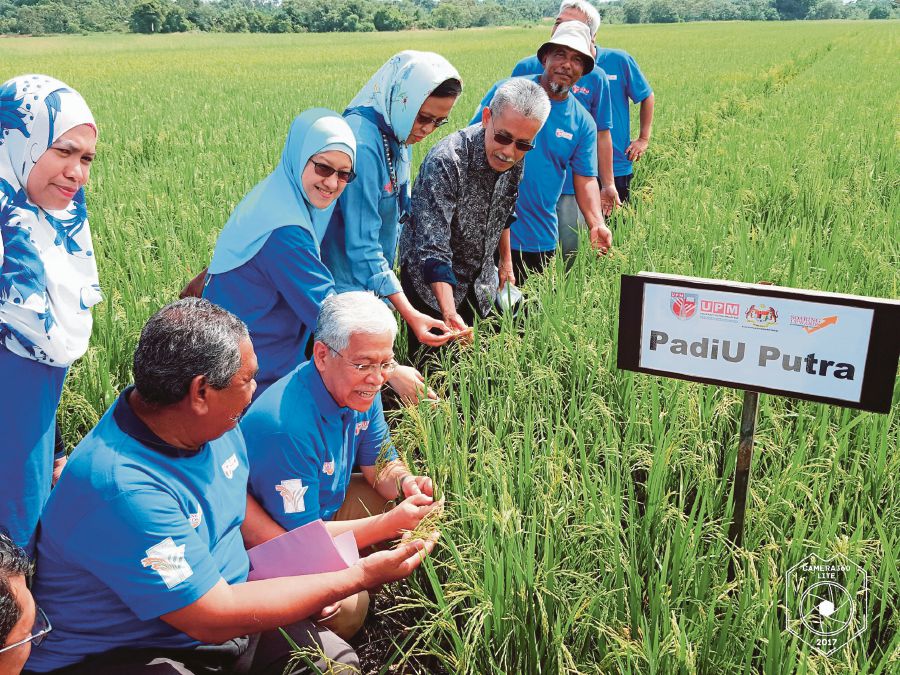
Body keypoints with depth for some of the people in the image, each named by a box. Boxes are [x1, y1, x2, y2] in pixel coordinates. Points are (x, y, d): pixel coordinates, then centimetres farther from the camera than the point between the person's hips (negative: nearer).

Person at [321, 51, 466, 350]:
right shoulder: (363, 143, -26)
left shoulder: (397, 133, 2)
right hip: (348, 288, -8)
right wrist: (410, 314, -31)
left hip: (375, 283, 9)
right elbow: (361, 246, -27)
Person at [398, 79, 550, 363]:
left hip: (481, 281, 6)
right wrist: (450, 314, -44)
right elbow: (433, 249, -36)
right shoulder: (445, 162, -31)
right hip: (432, 281, -6)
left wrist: (506, 261, 18)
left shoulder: (515, 159, -9)